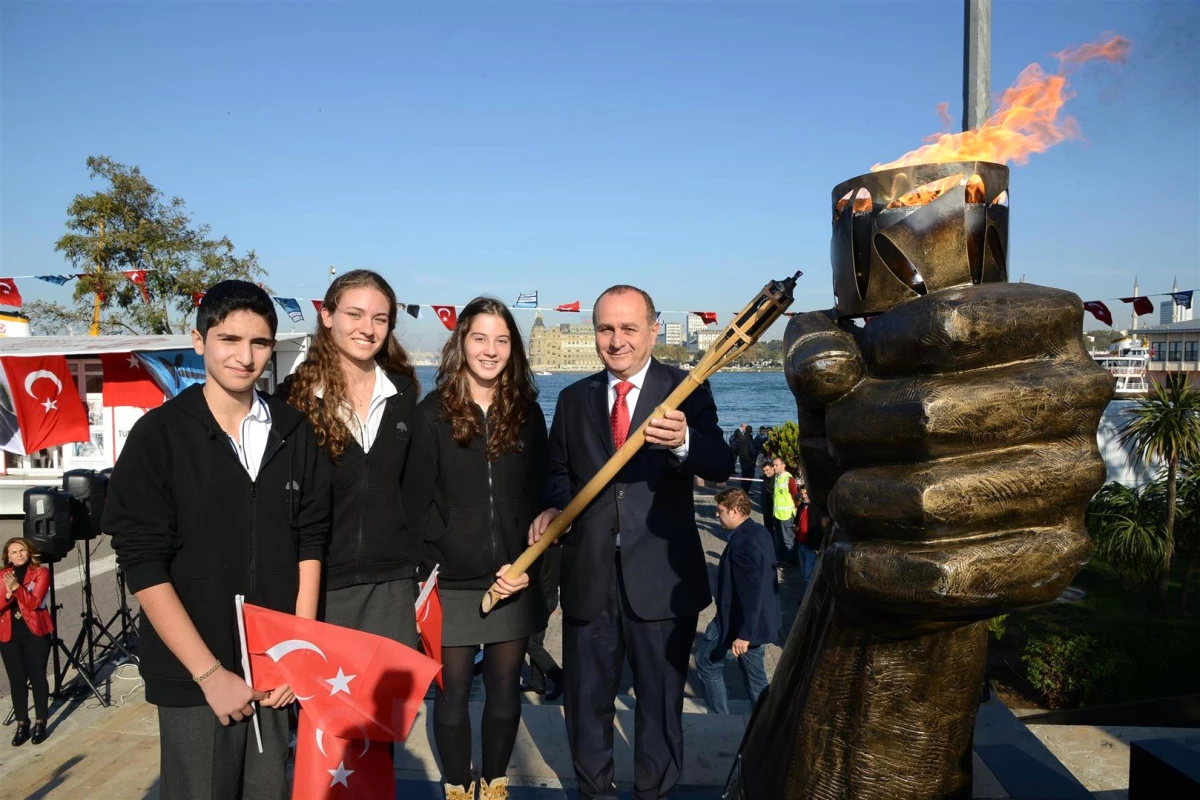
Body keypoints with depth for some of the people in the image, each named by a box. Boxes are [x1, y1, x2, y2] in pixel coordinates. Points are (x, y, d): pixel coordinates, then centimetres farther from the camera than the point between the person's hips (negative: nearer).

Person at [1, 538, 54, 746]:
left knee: (37, 678, 0)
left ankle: (40, 723, 8)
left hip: (35, 632, -3)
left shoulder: (40, 573, -2)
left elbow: (34, 602, -14)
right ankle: (22, 724, 13)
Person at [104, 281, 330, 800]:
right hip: (191, 675, -3)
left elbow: (310, 540, 4)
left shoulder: (294, 432, 2)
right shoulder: (159, 435, -7)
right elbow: (143, 565, -10)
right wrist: (209, 672, -12)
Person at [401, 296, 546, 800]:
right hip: (454, 581, -2)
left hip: (514, 579, 2)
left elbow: (539, 496, 5)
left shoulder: (527, 411, 5)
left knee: (505, 687, 12)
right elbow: (417, 500, -2)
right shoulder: (432, 413, -3)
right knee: (453, 689, 7)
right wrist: (447, 553, -9)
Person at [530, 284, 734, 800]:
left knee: (661, 699, 14)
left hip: (661, 576, -3)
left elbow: (721, 467, -17)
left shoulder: (687, 390, -5)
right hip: (589, 574, 3)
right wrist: (554, 507, -7)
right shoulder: (573, 399, 6)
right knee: (586, 698, 18)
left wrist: (684, 442, -38)